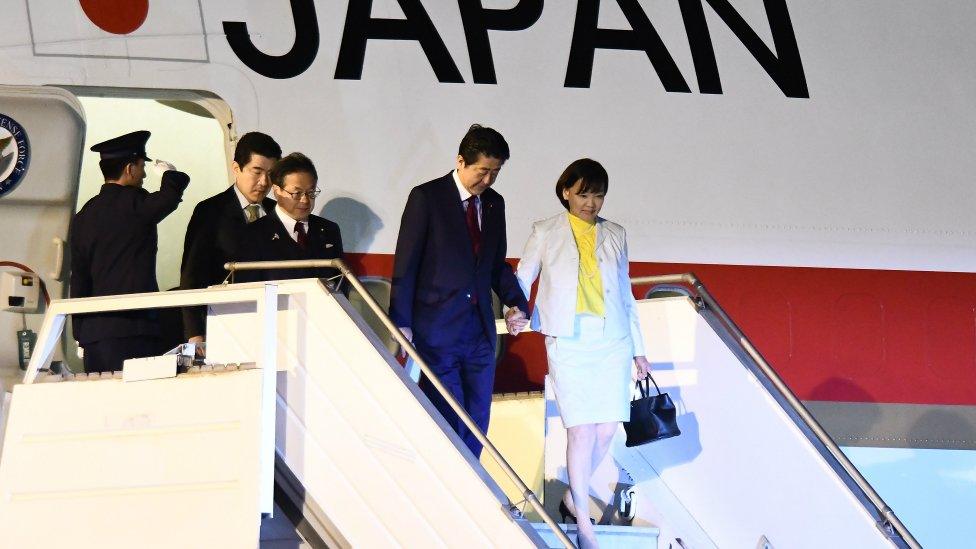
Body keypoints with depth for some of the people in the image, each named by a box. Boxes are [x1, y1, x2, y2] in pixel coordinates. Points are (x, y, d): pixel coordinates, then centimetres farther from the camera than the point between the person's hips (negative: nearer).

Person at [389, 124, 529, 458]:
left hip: (480, 330, 6)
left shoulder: (494, 203, 12)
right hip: (438, 329, -6)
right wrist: (401, 323, -11)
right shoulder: (427, 197, -6)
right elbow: (405, 265, -6)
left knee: (477, 422, 7)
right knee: (446, 421, -6)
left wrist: (515, 302, 1)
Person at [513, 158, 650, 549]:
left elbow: (625, 294, 17)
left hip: (612, 340, 3)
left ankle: (574, 499, 21)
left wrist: (638, 350, 17)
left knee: (606, 429, -1)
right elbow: (522, 279, 8)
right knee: (581, 429, -9)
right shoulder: (546, 234, 6)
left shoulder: (614, 236, 14)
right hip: (569, 339, -3)